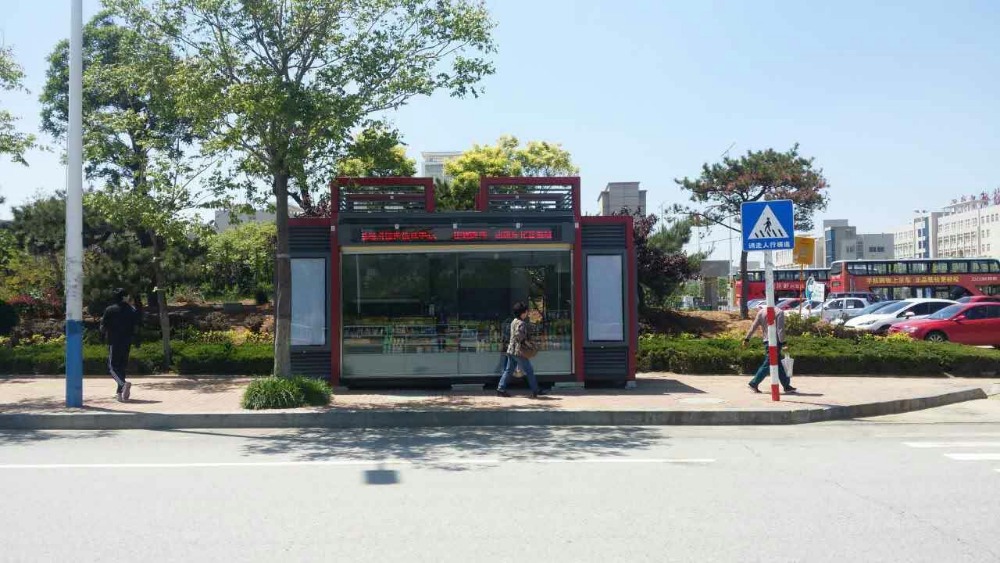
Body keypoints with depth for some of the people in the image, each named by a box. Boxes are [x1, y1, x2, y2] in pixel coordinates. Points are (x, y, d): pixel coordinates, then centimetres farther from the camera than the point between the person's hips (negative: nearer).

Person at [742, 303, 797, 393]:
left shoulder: (761, 312, 6)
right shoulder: (779, 312, -7)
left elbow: (753, 327, 8)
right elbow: (780, 329, -14)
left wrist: (747, 339, 14)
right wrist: (783, 342, -13)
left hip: (766, 341, 6)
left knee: (778, 364, 11)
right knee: (768, 364, -1)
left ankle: (787, 386, 13)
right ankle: (754, 383, -2)